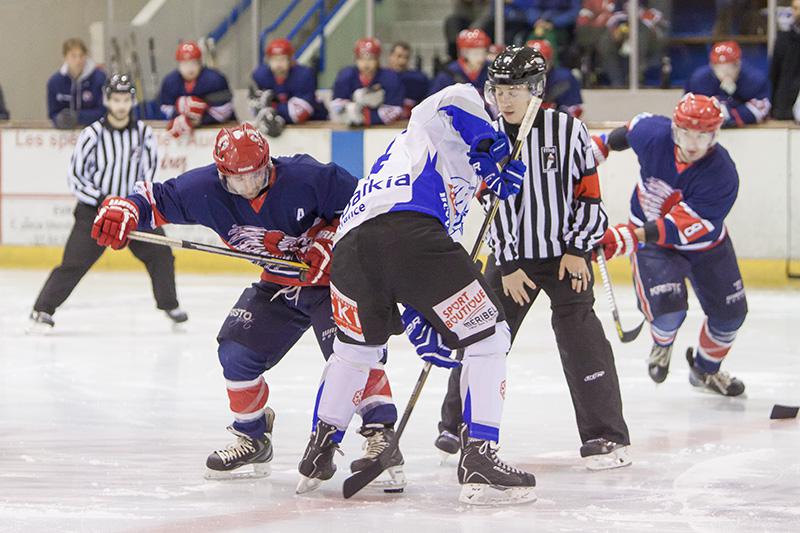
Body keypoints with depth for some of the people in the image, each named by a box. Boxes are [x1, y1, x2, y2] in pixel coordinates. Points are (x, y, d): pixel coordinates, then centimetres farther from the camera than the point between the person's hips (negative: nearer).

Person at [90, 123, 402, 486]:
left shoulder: (306, 177, -27)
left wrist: (330, 242, -25)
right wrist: (122, 210, -28)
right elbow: (157, 200, -7)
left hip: (332, 276, -5)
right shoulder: (208, 189, -15)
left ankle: (381, 433, -20)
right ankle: (251, 439, 16)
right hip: (279, 284, 6)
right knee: (237, 348, -4)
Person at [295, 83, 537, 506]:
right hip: (406, 228, -8)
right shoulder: (446, 138, 26)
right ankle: (478, 461, -4)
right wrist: (494, 151, 8)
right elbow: (458, 99, -2)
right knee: (487, 335, 3)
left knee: (356, 346, 33)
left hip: (350, 239, 8)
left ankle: (318, 454, 39)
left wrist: (424, 330, 31)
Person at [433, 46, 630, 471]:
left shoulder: (567, 130, -8)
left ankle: (606, 436, -11)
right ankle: (457, 424, 22)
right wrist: (508, 266, -8)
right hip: (512, 256, 3)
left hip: (565, 252, -3)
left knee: (579, 334, -13)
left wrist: (577, 250, -9)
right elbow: (492, 208, -4)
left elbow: (588, 196, -5)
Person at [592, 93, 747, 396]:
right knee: (667, 305, -22)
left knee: (730, 311, 7)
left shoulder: (722, 175, -33)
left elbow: (677, 228, -39)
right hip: (649, 234, -1)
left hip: (705, 243, 1)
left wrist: (630, 237, -49)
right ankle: (662, 344, 17)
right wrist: (602, 146, 16)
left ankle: (704, 369, 37)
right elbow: (635, 127, 2)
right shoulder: (653, 134, -27)